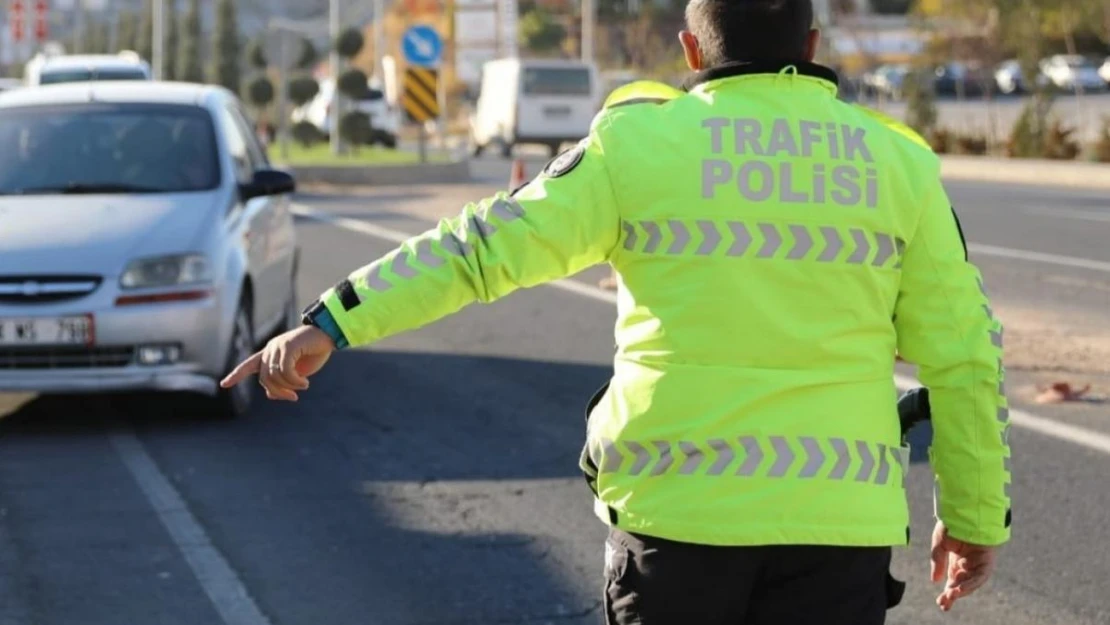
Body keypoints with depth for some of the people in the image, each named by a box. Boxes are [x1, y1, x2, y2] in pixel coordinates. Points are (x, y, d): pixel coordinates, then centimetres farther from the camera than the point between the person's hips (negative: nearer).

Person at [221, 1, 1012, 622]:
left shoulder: (643, 143, -1)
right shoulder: (898, 163, 5)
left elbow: (486, 244, -6)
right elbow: (964, 355, 5)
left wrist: (330, 324, -4)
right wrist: (977, 516, 14)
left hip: (679, 509, -1)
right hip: (836, 524, 1)